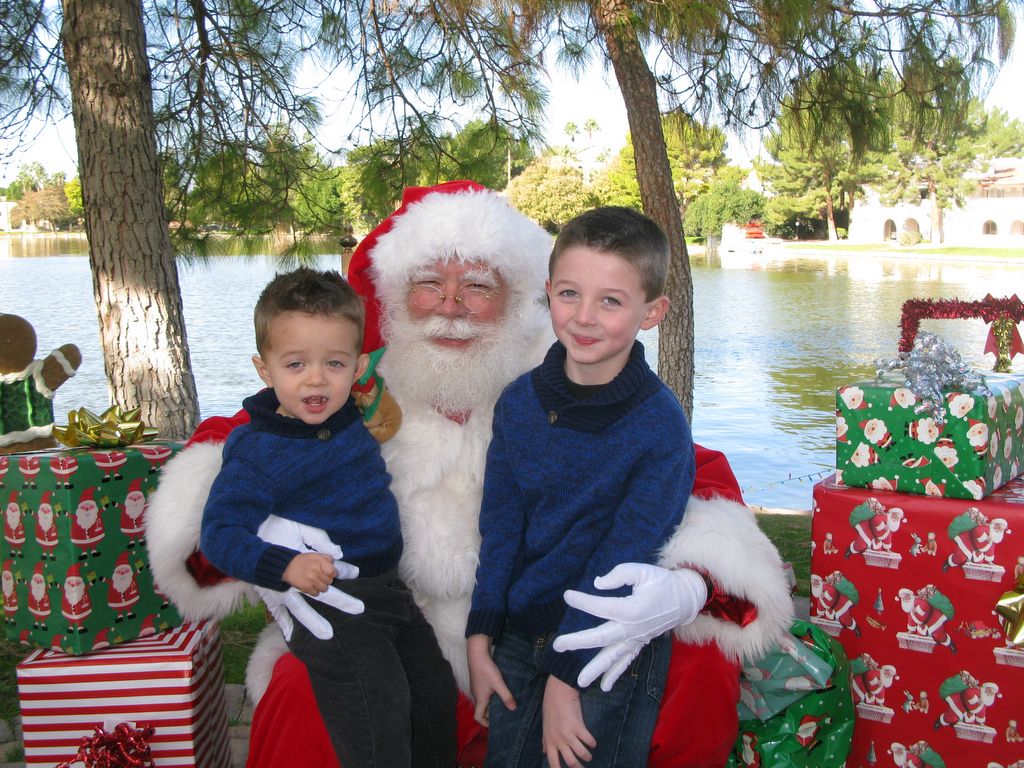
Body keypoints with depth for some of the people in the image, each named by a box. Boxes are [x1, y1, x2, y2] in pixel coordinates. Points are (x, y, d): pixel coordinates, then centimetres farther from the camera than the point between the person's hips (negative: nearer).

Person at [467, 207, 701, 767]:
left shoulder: (661, 426, -18)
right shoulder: (519, 401, -4)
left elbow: (622, 564, -18)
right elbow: (499, 528, 1)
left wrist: (565, 676, -17)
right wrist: (480, 641, 0)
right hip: (519, 636, 4)